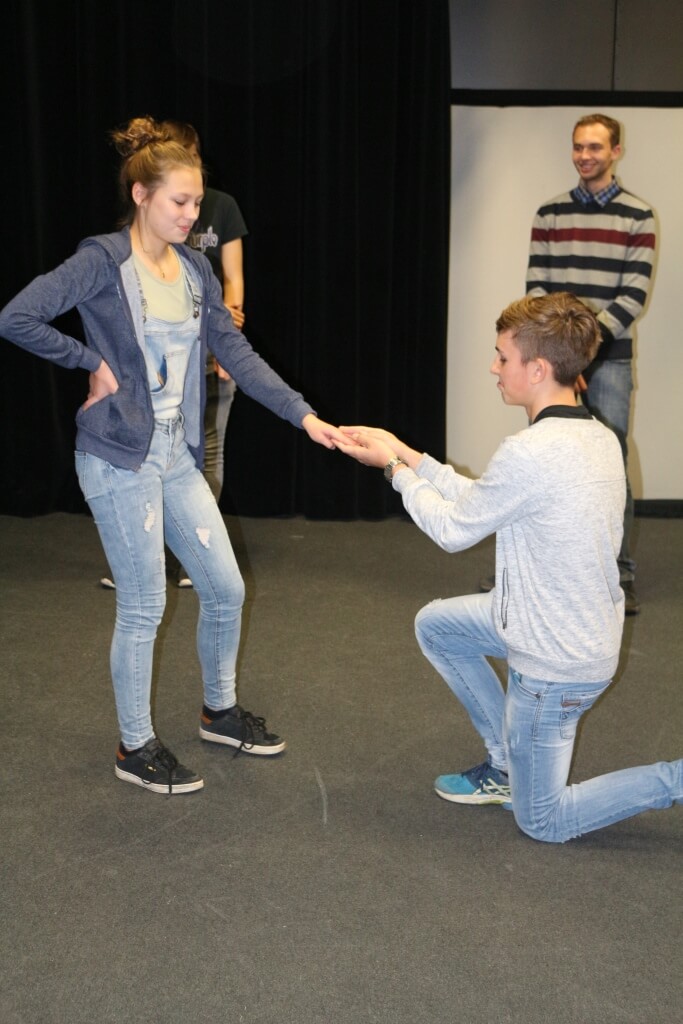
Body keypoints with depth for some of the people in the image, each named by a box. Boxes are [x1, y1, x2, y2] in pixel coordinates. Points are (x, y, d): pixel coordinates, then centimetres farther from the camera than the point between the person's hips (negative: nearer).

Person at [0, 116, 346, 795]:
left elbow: (237, 354, 7)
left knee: (226, 588, 12)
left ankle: (220, 711, 35)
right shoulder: (103, 261, -11)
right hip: (120, 457, -7)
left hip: (177, 453, 7)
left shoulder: (194, 269, 9)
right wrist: (93, 363, -12)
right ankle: (136, 747, 21)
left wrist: (304, 416, -1)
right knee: (143, 608, 2)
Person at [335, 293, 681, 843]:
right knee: (435, 624, 23)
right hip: (590, 632, 9)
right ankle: (508, 765, 28)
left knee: (543, 821, 10)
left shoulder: (531, 453, -29)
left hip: (557, 665, -9)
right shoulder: (600, 437, -1)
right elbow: (480, 499, 6)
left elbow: (453, 529, -13)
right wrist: (406, 454, 7)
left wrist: (396, 469, 2)